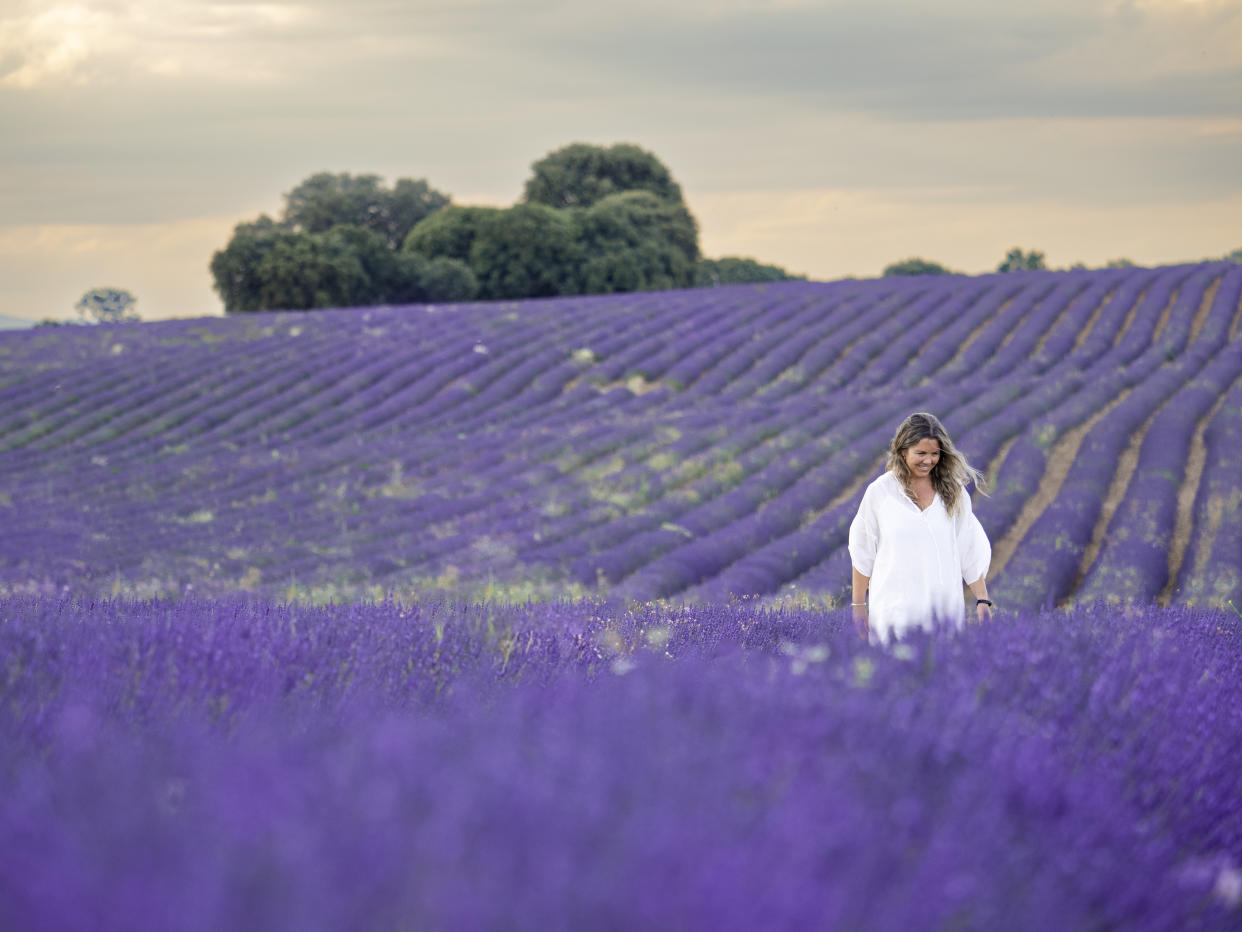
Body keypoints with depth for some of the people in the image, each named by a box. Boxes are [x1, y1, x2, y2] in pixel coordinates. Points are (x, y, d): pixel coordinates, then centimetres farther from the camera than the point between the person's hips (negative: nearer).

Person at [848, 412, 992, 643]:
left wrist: (982, 600, 4)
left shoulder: (953, 491, 8)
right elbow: (862, 553, 6)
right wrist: (858, 605, 5)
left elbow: (971, 549, 10)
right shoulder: (880, 492, 2)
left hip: (946, 611, 2)